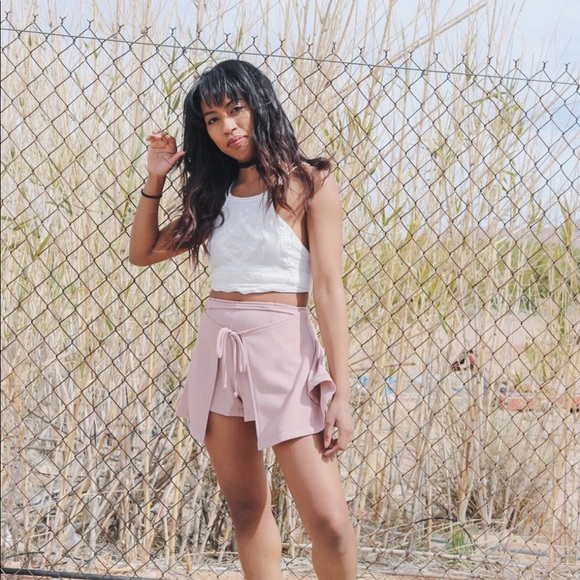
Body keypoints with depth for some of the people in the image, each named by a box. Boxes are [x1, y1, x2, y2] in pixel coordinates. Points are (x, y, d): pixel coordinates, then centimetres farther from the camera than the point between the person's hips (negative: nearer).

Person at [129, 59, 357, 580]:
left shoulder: (309, 184, -3)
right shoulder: (216, 194, 13)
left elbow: (329, 289, -9)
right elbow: (144, 252, 20)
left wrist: (340, 392, -14)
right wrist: (155, 179, 9)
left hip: (282, 348, -5)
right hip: (217, 347, 6)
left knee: (329, 521, -9)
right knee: (246, 509, 9)